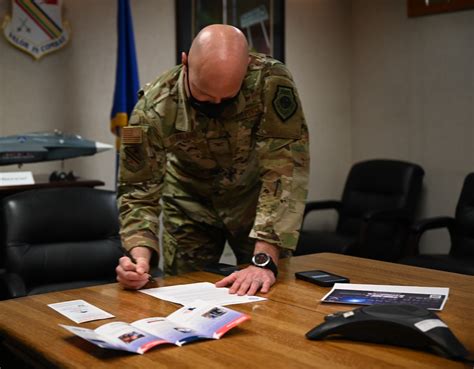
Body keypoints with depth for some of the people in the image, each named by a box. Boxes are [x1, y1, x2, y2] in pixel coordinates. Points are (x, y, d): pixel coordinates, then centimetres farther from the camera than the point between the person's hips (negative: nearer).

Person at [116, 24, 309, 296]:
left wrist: (265, 260, -42)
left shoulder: (272, 82, -32)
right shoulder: (155, 108, -29)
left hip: (256, 199, 0)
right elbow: (138, 190, -21)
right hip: (191, 204, 1)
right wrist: (140, 255, -39)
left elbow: (286, 169, -34)